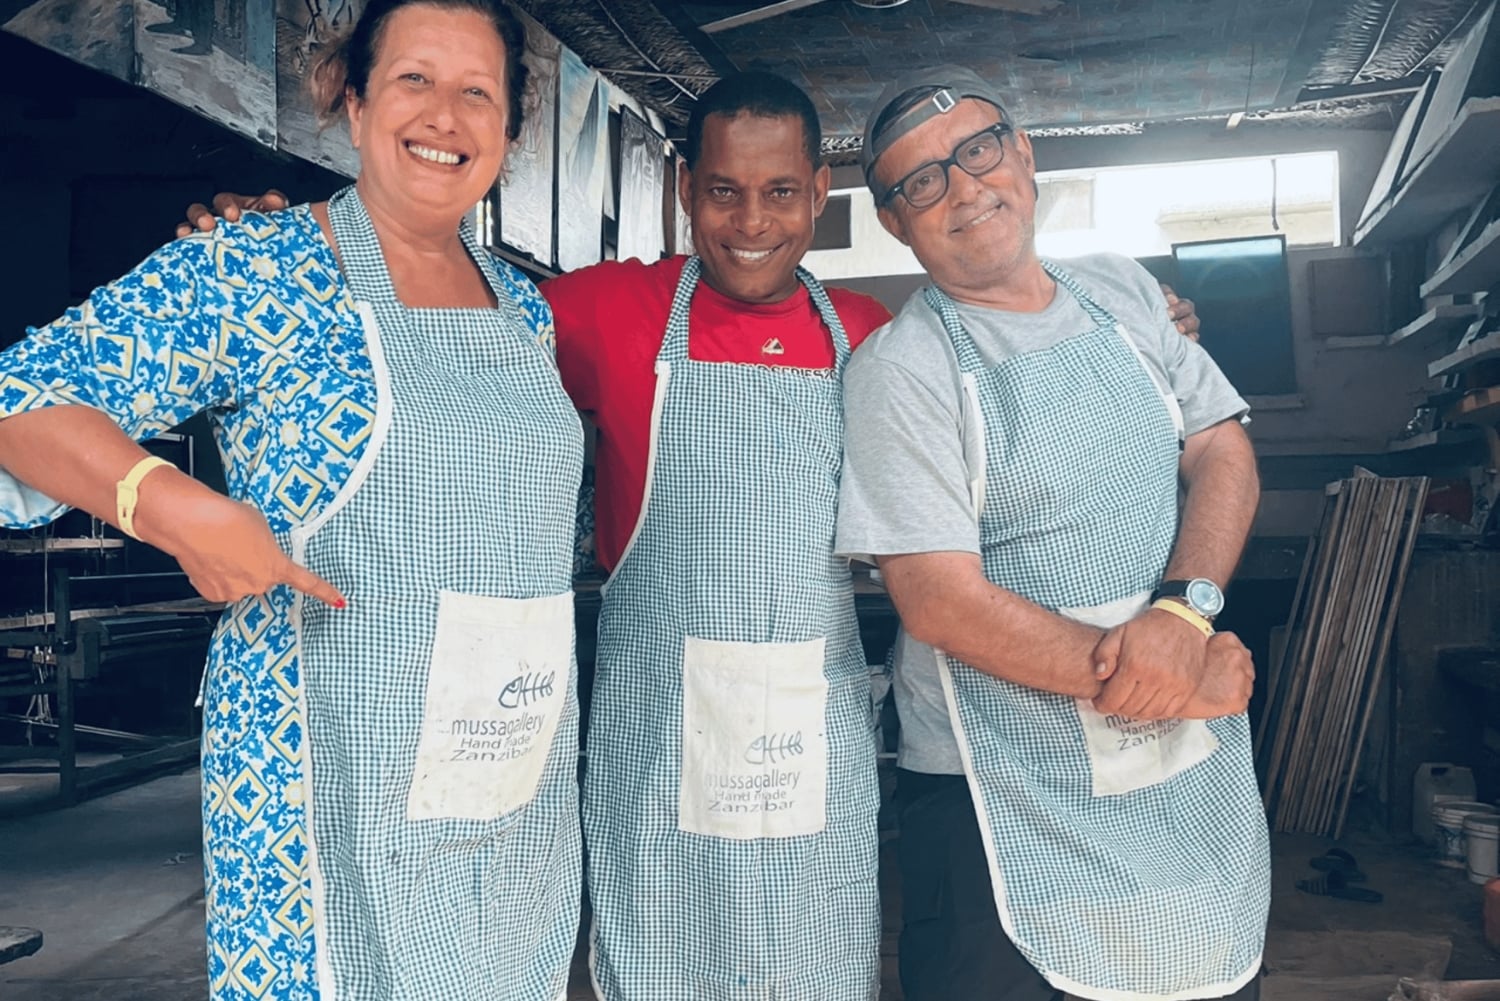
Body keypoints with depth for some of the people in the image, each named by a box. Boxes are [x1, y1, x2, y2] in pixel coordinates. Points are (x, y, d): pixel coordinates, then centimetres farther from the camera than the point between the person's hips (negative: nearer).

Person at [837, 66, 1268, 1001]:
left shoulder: (1121, 292, 5)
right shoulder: (900, 368, -13)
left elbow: (1223, 450, 4)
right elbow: (941, 602, -19)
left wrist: (1184, 609, -16)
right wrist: (1176, 683, -16)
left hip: (1200, 763, 6)